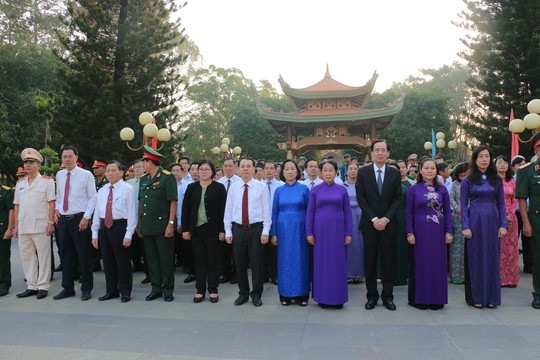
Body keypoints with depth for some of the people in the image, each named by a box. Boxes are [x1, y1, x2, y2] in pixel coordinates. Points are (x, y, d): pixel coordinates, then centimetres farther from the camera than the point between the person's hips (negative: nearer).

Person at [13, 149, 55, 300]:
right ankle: (31, 286, 20)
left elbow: (51, 203, -5)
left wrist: (51, 223, -12)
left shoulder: (47, 181, 0)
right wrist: (16, 226, 11)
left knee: (43, 256, 0)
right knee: (26, 257, 10)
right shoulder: (20, 184, 16)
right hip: (23, 228, 6)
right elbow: (17, 206, 16)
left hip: (40, 226, -6)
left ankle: (43, 286, 8)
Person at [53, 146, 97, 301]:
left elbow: (92, 198, -6)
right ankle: (67, 288, 25)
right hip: (63, 219, 5)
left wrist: (86, 217, -12)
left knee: (84, 256, 1)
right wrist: (57, 208, 7)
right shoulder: (59, 175, 10)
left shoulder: (86, 175, -6)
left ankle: (86, 289, 14)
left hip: (79, 220, -5)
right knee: (65, 256, 12)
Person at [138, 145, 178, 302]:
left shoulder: (167, 177, -9)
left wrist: (171, 224, -16)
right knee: (151, 259, 12)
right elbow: (141, 202, 16)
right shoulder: (144, 179, 12)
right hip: (147, 227, 7)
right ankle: (156, 288, 24)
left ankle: (168, 290, 15)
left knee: (166, 259, 2)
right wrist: (139, 224, 14)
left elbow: (173, 202, -12)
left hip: (162, 226, -6)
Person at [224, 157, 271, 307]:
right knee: (239, 263, 10)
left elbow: (266, 210, -2)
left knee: (257, 263, 5)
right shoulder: (233, 187, 6)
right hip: (238, 229, 2)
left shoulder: (262, 187, -1)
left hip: (256, 229, -2)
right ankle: (243, 293, 26)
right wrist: (228, 231, 3)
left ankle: (256, 294, 22)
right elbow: (228, 210, 7)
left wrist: (265, 231, -8)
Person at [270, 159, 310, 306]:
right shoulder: (279, 191, 5)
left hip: (300, 229, -1)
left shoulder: (304, 189, 0)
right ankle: (285, 294, 17)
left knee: (301, 260, 4)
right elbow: (274, 212, 7)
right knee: (285, 261, 6)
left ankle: (301, 294, 16)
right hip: (283, 229, 1)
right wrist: (273, 233, 3)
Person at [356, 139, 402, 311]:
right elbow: (361, 197, -3)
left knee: (389, 261, 6)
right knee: (370, 261, 5)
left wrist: (386, 218, -11)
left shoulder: (395, 173, 4)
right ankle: (372, 295, 17)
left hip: (389, 224, 1)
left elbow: (397, 198, 1)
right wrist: (373, 219, -10)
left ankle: (387, 296, 18)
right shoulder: (363, 172, 1)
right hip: (369, 224, -1)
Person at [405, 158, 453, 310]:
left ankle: (437, 298, 19)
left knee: (438, 264, 6)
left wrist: (448, 232, 0)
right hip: (420, 232, -2)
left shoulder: (442, 189, 5)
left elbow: (448, 212, 6)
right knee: (420, 264, 4)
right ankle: (420, 298, 16)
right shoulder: (413, 189, 0)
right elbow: (408, 213, 0)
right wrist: (409, 233, -7)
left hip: (438, 232, 2)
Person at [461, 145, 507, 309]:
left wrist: (503, 225, -1)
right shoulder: (467, 180, 1)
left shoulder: (496, 180, 8)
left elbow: (501, 204, 8)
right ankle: (476, 297, 13)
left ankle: (491, 297, 18)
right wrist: (465, 227, -9)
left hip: (492, 222, 2)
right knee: (475, 258, 3)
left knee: (492, 258, 6)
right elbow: (463, 205, -2)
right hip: (475, 222, -2)